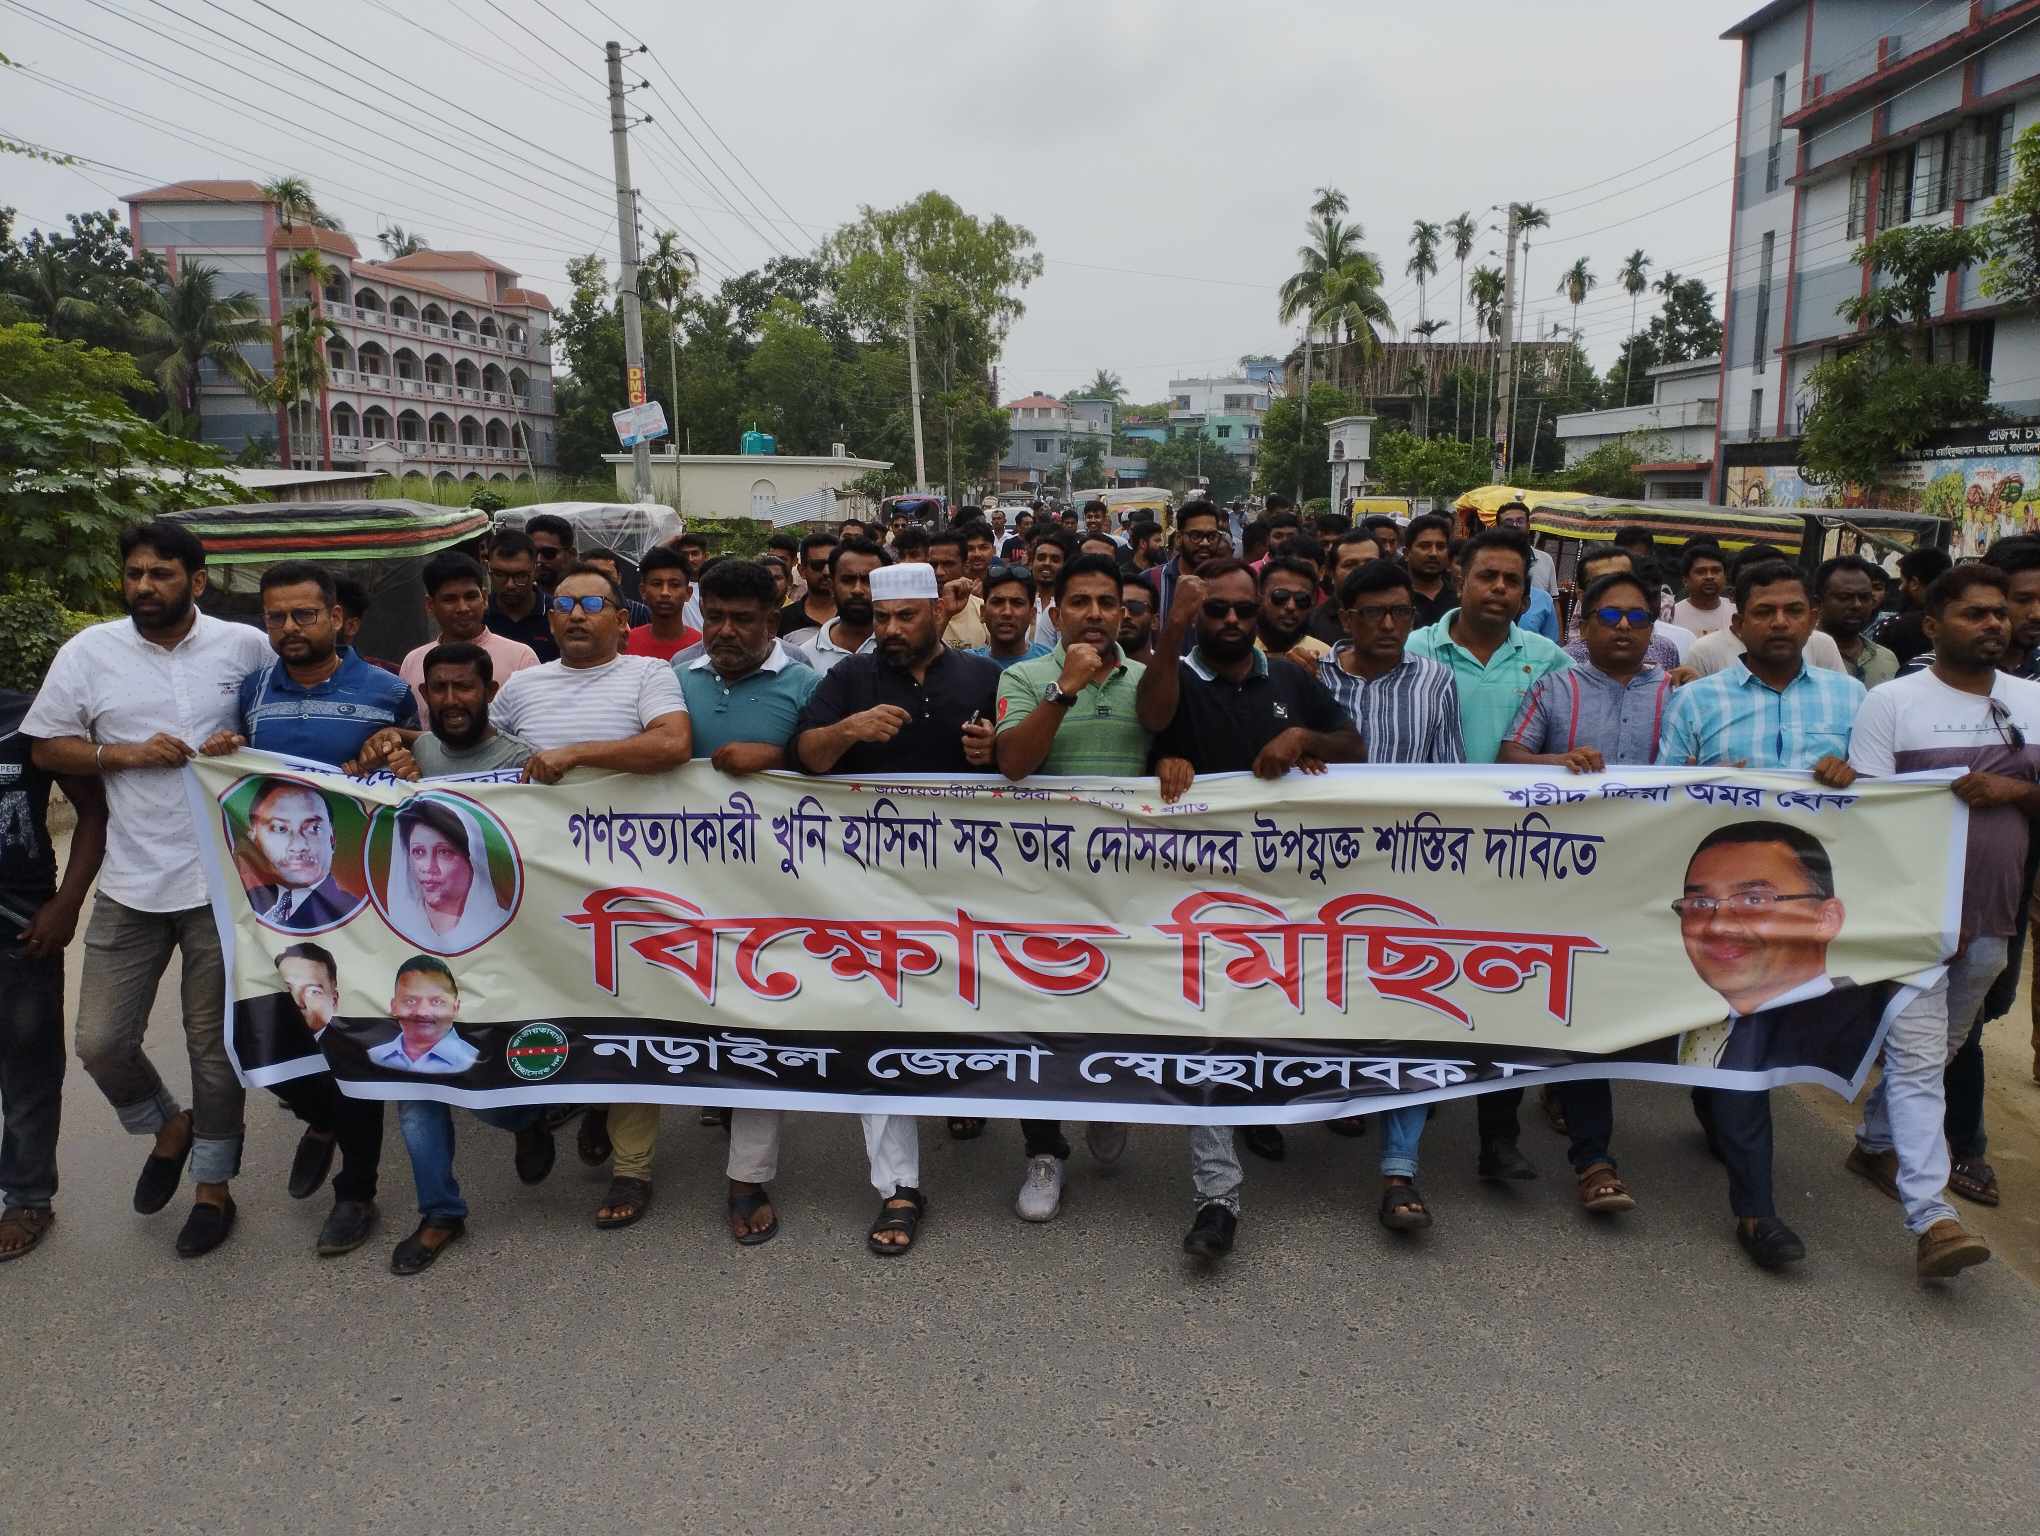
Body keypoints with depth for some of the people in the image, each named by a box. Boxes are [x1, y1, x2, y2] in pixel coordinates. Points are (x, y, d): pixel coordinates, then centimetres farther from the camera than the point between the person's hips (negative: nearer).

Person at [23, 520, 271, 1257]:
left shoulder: (245, 646, -3)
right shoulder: (88, 651, 0)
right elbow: (46, 748, 4)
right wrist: (127, 754, -12)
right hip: (130, 883, 2)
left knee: (214, 1045, 8)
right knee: (101, 1041, 4)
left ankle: (214, 1185, 26)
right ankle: (167, 1127, 35)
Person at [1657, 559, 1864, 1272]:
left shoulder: (1848, 695, 11)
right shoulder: (1696, 700, 5)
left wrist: (1850, 776, -12)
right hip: (1723, 891, -3)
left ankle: (1718, 1121, 44)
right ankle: (1754, 1206, 0)